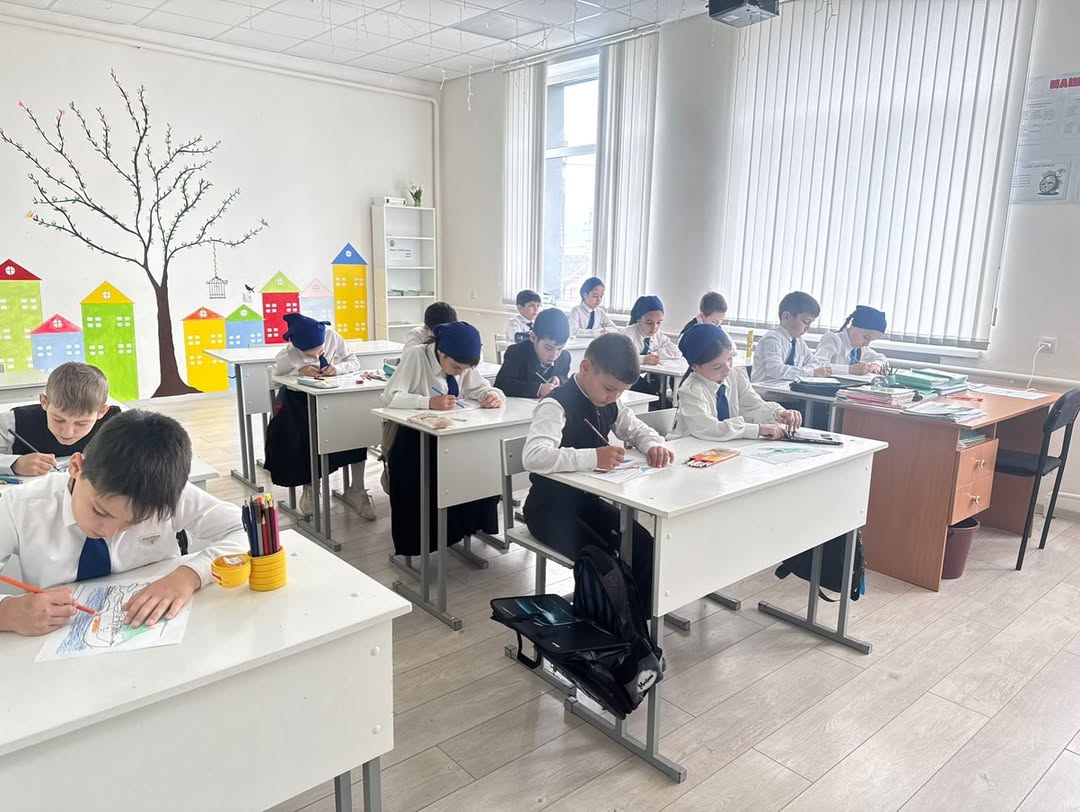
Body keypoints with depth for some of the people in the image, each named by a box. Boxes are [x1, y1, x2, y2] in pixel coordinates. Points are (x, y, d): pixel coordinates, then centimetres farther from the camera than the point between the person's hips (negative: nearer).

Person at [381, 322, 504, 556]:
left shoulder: (463, 363, -3)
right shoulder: (416, 356, -19)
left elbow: (480, 388, 5)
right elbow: (389, 397, -27)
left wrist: (494, 395, -20)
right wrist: (430, 402, -42)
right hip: (416, 436, -5)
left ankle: (469, 525, -2)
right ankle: (419, 539, -7)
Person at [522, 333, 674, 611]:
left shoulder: (608, 404, 0)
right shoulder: (557, 405, -24)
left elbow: (638, 430, 16)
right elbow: (533, 456, -39)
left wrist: (655, 446, -8)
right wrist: (593, 457, -46)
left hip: (586, 499, 7)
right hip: (550, 508, -7)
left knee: (645, 546, -10)